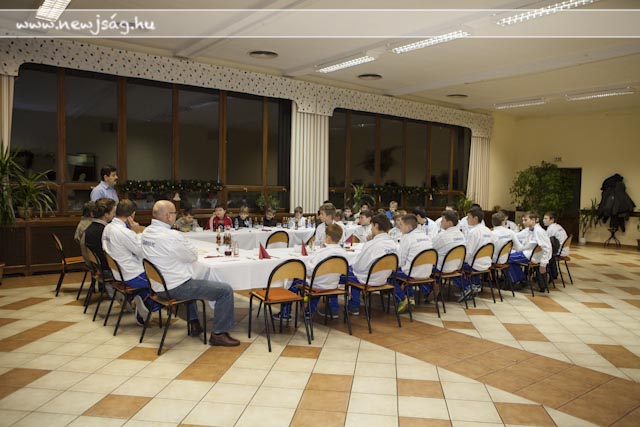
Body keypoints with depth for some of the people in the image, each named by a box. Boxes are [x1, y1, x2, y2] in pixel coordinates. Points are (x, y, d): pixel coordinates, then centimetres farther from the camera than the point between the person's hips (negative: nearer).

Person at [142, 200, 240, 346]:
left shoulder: (146, 232, 3)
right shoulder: (172, 236, -24)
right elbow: (193, 256, -12)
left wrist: (187, 251, 8)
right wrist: (192, 251, 10)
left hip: (158, 285, 10)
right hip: (175, 288, -10)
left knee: (191, 283, 41)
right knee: (226, 290, -8)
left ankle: (194, 324, 40)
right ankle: (218, 334, 1)